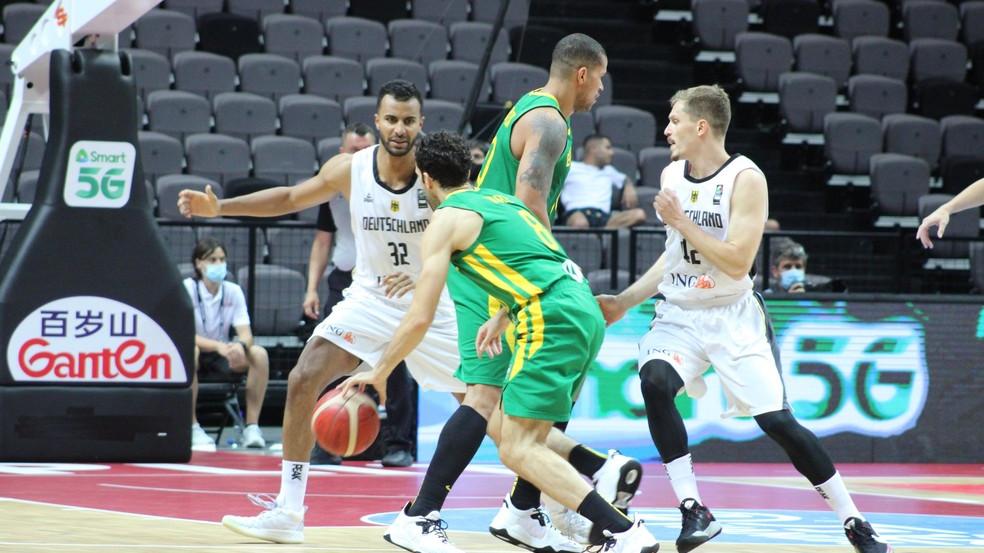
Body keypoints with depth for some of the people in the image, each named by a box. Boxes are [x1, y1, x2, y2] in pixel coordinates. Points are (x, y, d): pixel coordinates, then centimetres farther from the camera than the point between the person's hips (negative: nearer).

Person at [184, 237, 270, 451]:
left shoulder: (233, 291, -1)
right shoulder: (187, 289, -13)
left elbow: (246, 334, -8)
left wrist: (240, 345, -34)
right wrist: (218, 346, -37)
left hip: (222, 354, 4)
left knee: (259, 354, -22)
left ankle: (252, 426, -19)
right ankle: (192, 427, -30)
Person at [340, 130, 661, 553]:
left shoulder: (446, 220, 3)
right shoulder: (500, 199, 27)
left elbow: (420, 318, -1)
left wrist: (379, 372, 11)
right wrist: (503, 318, 25)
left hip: (554, 321, -9)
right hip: (585, 309, 9)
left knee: (518, 449, -11)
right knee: (504, 426, 18)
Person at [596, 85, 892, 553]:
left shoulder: (745, 179, -14)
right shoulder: (672, 176, 6)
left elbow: (737, 263, -22)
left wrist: (680, 222, -20)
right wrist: (623, 302, 16)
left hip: (733, 317, -4)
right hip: (678, 315, 5)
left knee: (776, 420, -10)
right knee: (654, 381, -26)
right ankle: (693, 510, -19)